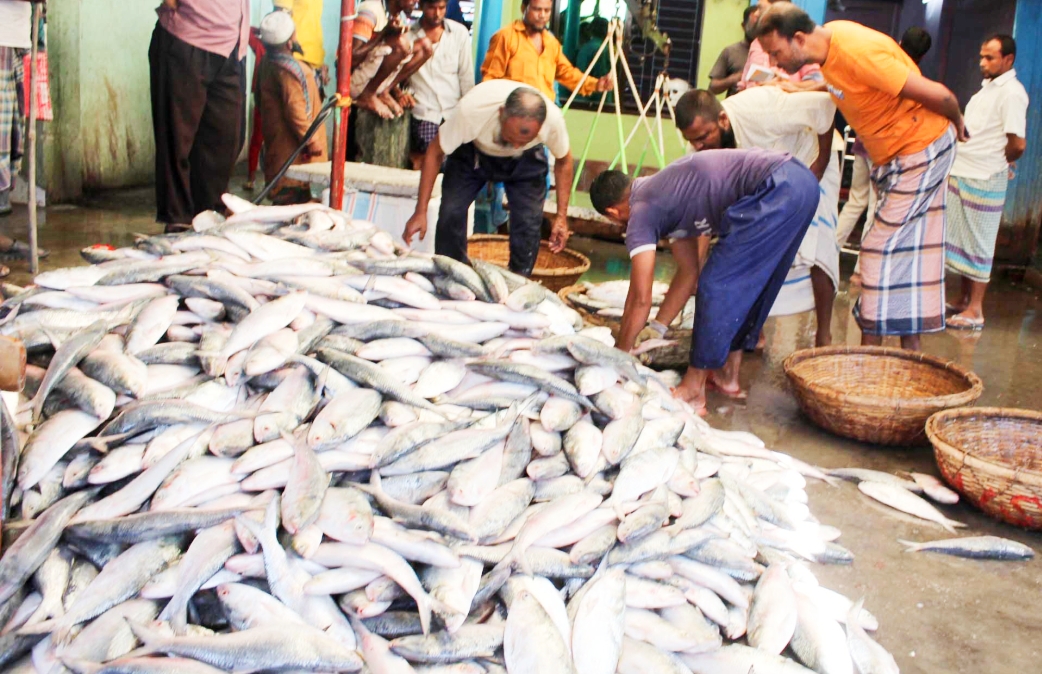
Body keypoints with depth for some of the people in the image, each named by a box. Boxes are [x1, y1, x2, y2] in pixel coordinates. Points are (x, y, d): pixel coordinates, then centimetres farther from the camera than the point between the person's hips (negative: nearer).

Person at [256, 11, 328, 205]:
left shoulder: (267, 62, 8)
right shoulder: (289, 69, -22)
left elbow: (259, 99, 18)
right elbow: (295, 110, -25)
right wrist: (311, 140, -19)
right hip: (293, 146, -10)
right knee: (295, 194, -7)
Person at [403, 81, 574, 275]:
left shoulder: (553, 119, -35)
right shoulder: (470, 109, -40)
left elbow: (563, 161, -11)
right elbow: (435, 153, -23)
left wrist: (562, 216, -13)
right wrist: (420, 212, -23)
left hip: (526, 160, 1)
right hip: (472, 152, 0)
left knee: (529, 221, -15)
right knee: (451, 212, -16)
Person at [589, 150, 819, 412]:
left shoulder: (641, 213, 1)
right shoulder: (664, 195, 26)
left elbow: (640, 298, 0)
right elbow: (688, 272, 29)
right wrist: (654, 331, 31)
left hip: (775, 191, -10)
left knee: (717, 285, -1)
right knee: (746, 285, 20)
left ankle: (694, 389, 8)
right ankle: (727, 374, 30)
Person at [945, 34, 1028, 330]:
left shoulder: (1011, 93, -14)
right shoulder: (988, 87, 14)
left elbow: (1018, 144, -19)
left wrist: (998, 163, -2)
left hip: (984, 180, -9)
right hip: (962, 173, 9)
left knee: (978, 243, -2)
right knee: (961, 238, 15)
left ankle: (975, 311, 5)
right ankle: (963, 299, 26)